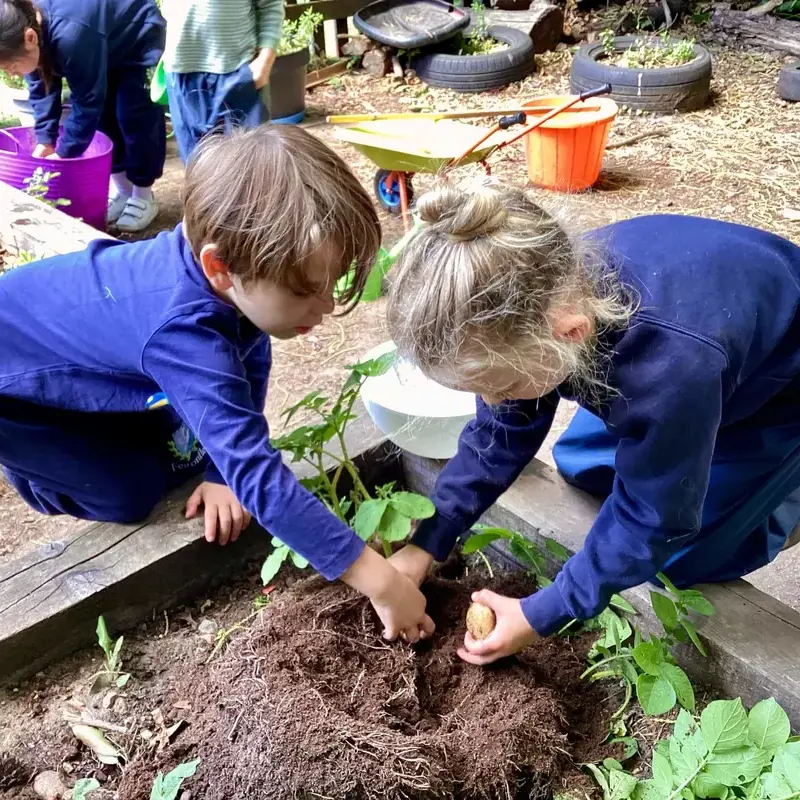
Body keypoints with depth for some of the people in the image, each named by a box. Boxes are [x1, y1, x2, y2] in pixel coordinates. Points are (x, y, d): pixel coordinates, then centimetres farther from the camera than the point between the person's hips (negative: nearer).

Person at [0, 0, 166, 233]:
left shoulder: (71, 36, -43)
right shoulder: (26, 25, -19)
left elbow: (88, 100, -34)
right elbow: (42, 90, -9)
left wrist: (63, 153, -29)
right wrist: (45, 140, -16)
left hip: (139, 35, -7)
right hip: (110, 45, 8)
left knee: (133, 114, -12)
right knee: (103, 113, 3)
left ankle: (143, 195, -1)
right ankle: (121, 187, 14)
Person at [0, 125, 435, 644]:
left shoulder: (227, 259, -24)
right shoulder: (184, 334, -46)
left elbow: (252, 362, -8)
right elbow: (257, 473, -47)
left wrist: (224, 469, -13)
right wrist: (381, 582, -45)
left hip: (70, 332, 6)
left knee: (186, 449, 0)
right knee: (131, 493, -13)